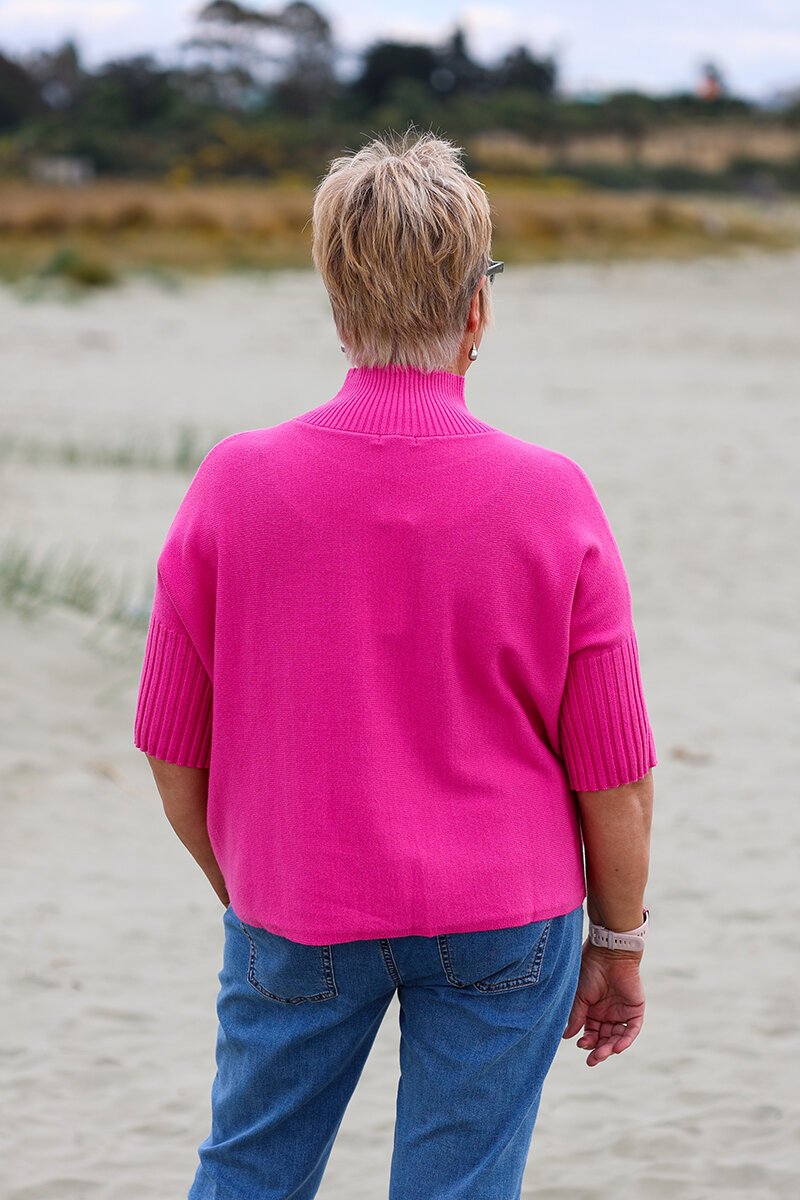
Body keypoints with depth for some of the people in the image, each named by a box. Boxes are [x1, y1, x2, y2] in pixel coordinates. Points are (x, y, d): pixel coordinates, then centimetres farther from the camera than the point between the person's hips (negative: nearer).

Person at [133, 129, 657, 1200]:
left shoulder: (233, 485, -9)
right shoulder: (554, 500, -12)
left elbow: (173, 750, -1)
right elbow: (615, 770, -7)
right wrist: (618, 945, 7)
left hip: (295, 913, 2)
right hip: (502, 918, -1)